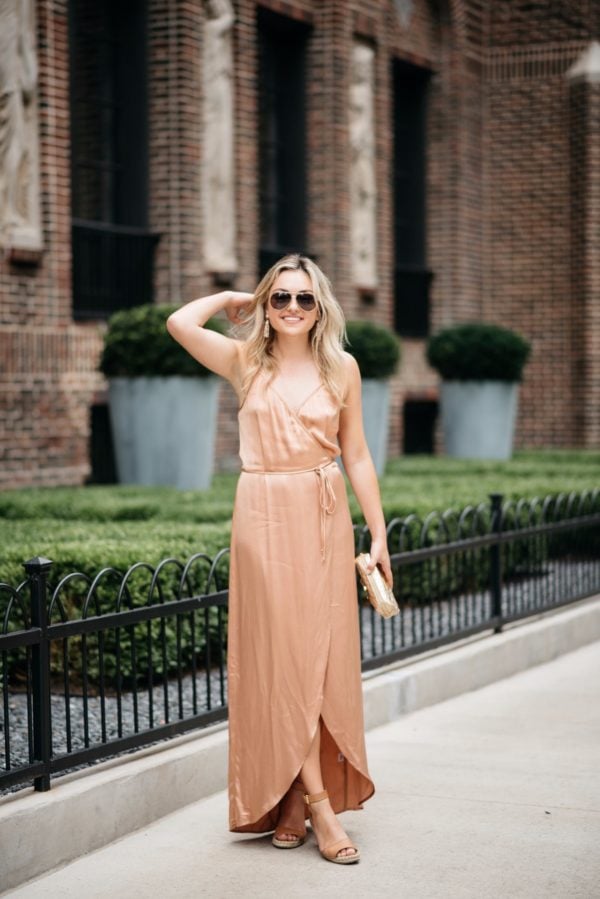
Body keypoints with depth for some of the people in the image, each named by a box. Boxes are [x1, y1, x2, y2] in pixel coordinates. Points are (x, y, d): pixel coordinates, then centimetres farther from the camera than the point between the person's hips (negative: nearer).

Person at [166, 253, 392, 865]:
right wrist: (232, 299, 5)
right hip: (265, 518, -2)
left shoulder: (342, 368, 7)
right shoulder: (246, 363, 4)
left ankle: (296, 801, 14)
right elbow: (180, 323, -12)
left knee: (321, 655, 3)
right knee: (283, 655, -4)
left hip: (325, 520, 2)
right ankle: (319, 806, -2)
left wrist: (378, 534, 5)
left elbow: (357, 457, 8)